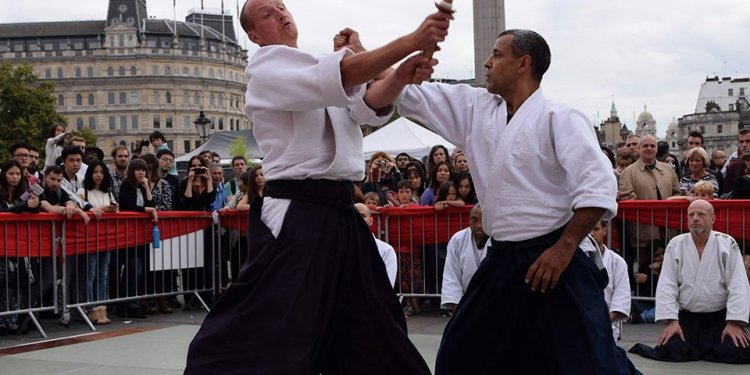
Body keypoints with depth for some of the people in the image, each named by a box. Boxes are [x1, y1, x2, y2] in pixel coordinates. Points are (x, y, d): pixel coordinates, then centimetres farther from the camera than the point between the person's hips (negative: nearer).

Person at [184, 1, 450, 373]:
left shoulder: (320, 68, 19)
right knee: (258, 334, -11)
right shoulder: (267, 68, -6)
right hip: (297, 217, -8)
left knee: (371, 332, 18)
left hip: (338, 214, 8)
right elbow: (344, 76, -22)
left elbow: (376, 107, 9)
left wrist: (356, 53, -1)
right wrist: (412, 41, -27)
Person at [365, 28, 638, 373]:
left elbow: (598, 188, -18)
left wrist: (564, 248, -19)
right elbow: (391, 98, 10)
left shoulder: (560, 120, -10)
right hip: (501, 262, 7)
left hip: (551, 261, -6)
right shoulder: (474, 108, 8)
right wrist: (401, 75, -12)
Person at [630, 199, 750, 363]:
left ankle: (695, 349, 8)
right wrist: (671, 321, -13)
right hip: (685, 317, 0)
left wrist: (734, 323, -15)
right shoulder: (675, 245, -1)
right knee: (670, 350, -23)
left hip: (719, 317, 0)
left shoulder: (728, 244, -4)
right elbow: (666, 286, -3)